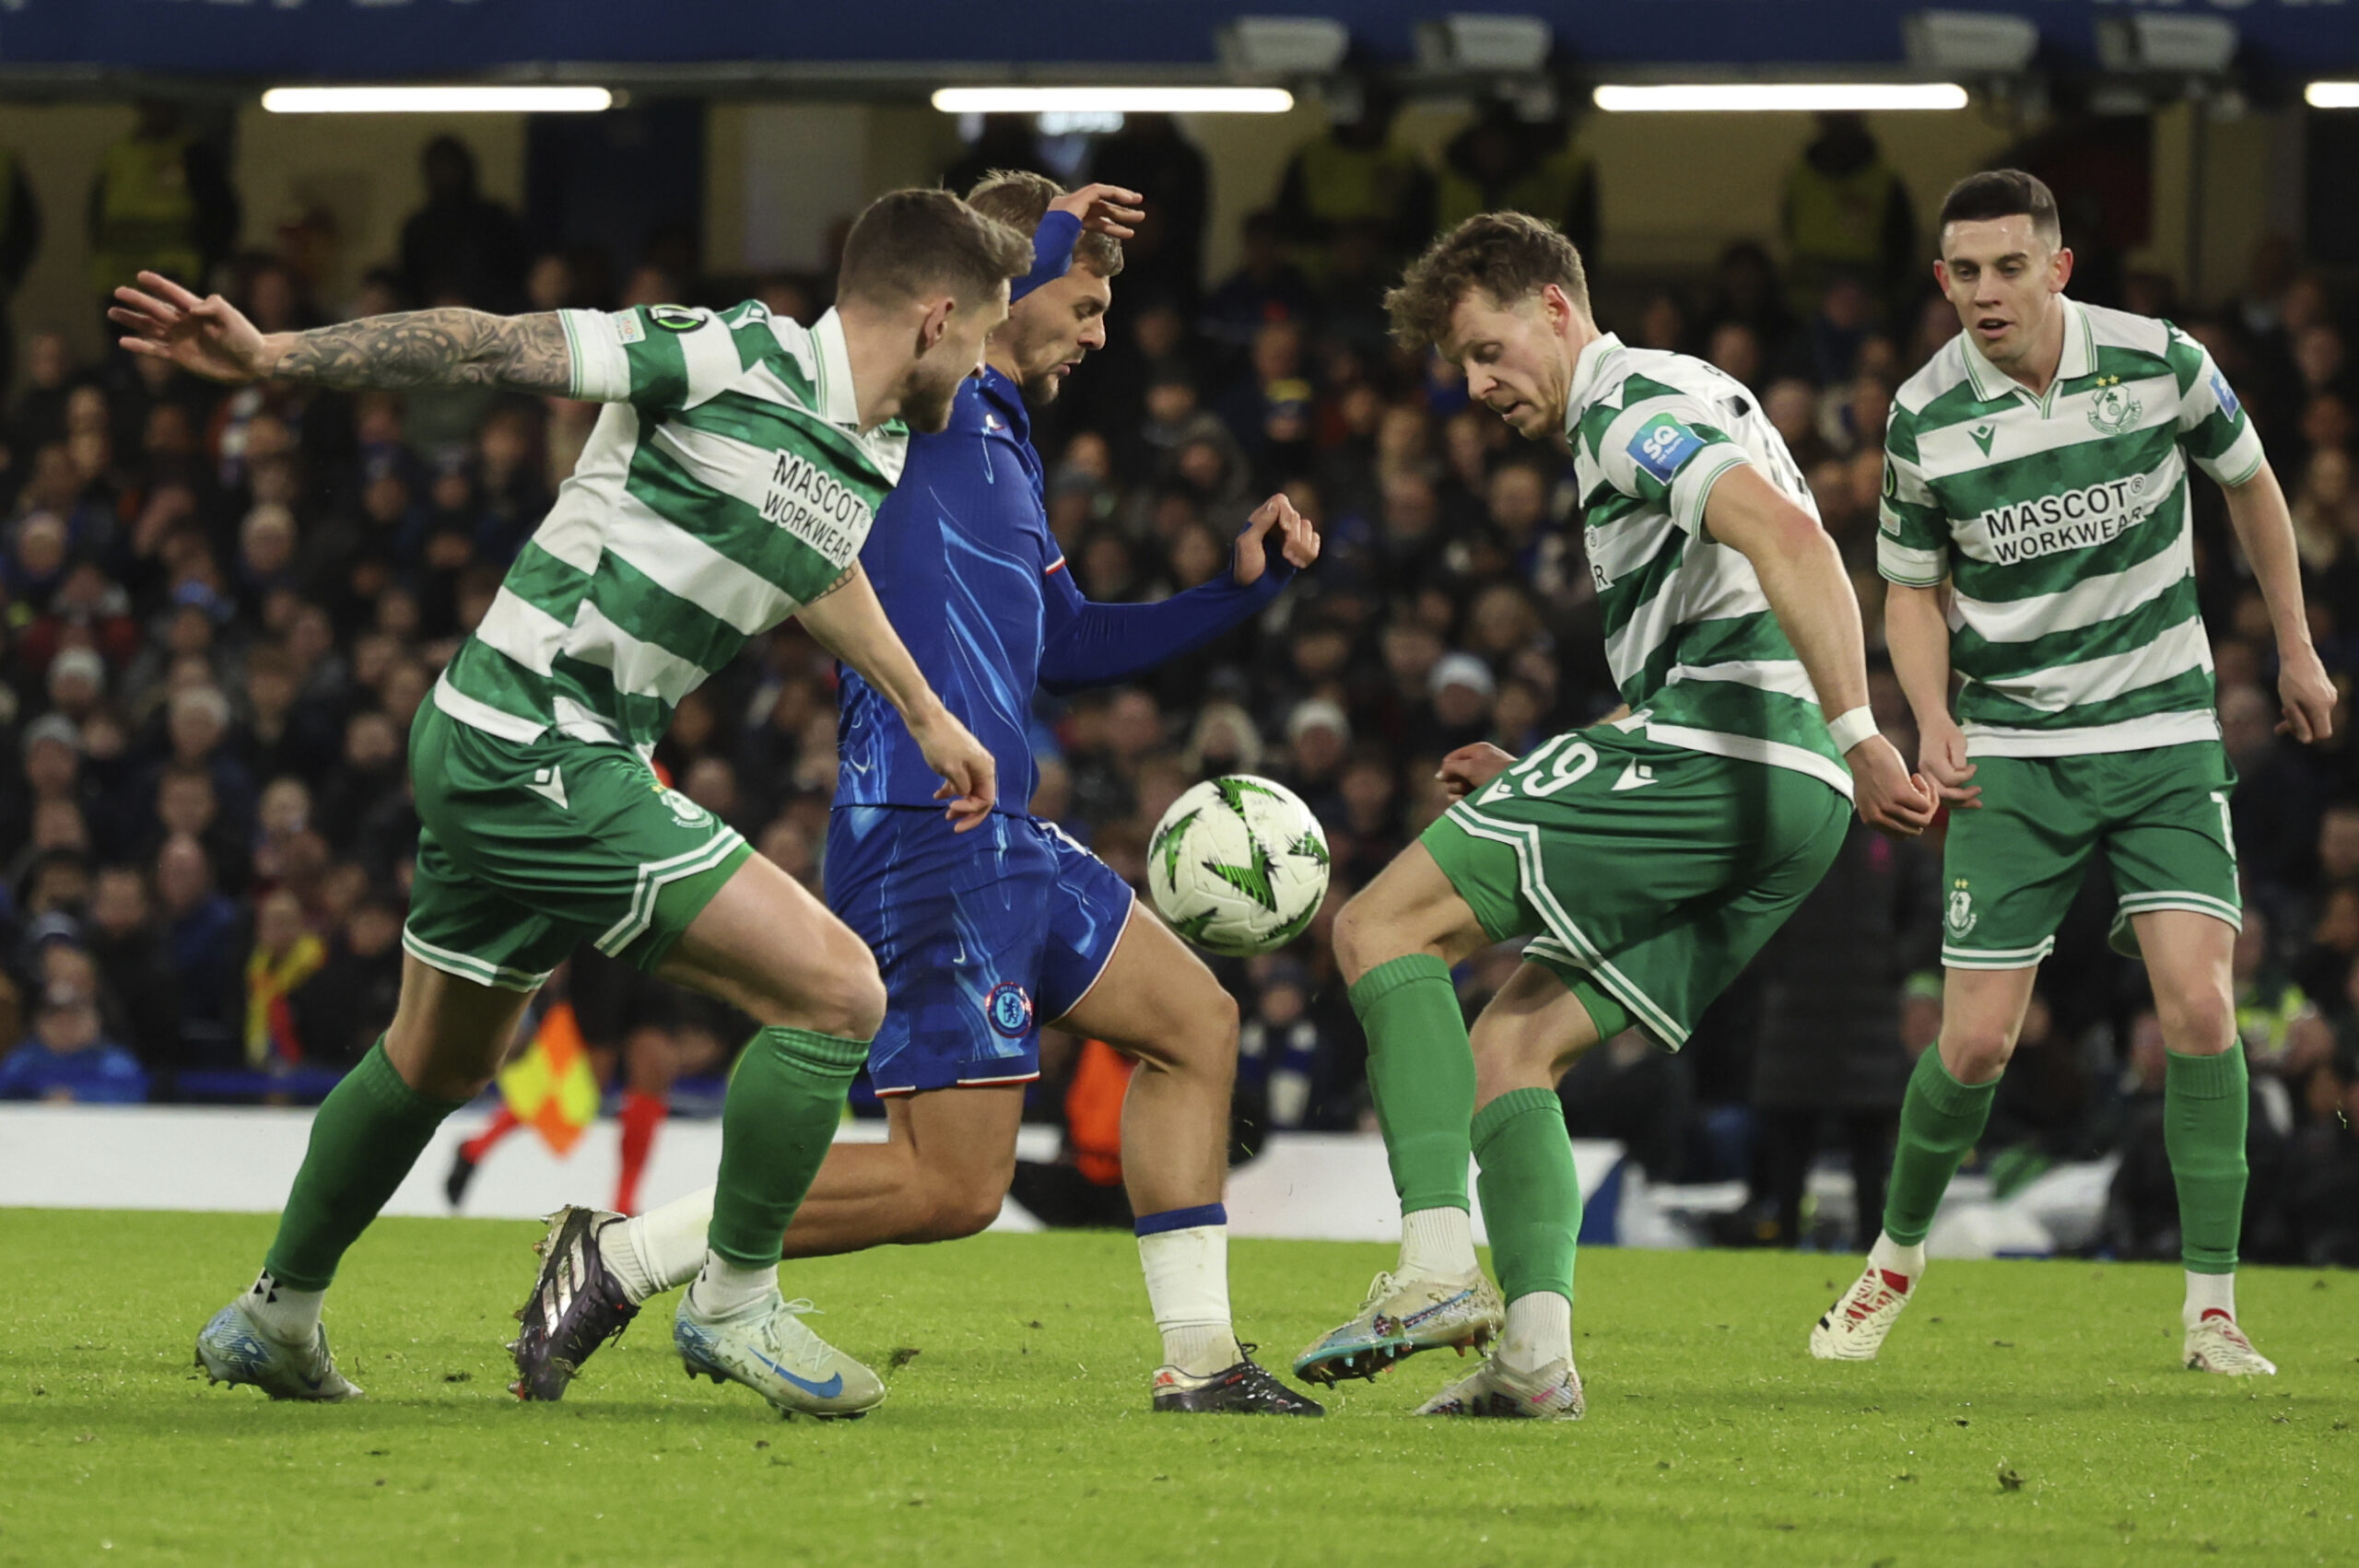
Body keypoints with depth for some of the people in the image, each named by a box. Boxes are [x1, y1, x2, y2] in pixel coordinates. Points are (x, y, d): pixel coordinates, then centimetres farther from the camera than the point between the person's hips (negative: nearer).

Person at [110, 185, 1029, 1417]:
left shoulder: (875, 465, 8)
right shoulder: (729, 358, -17)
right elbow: (493, 349, -15)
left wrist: (926, 715, 39)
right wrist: (271, 357, -18)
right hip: (531, 748, -10)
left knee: (437, 1061, 25)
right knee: (833, 991, -12)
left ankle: (274, 1321, 42)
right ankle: (734, 1306, 0)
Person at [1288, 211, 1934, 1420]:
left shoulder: (1633, 402, -2)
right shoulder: (1622, 427, 30)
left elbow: (1784, 535, -21)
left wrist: (1855, 733, -30)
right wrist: (1532, 788, 26)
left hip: (1712, 760, -10)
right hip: (1785, 811, 10)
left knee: (1383, 924, -8)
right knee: (1509, 1049, 11)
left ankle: (1437, 1261, -22)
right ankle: (1535, 1351, -5)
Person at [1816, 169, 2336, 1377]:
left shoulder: (2160, 364, -9)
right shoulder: (1925, 418, -8)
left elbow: (2247, 482, 11)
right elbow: (1912, 586, 6)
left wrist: (2296, 647, 16)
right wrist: (1933, 721, -11)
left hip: (2163, 733, 0)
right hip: (2013, 752, 0)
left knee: (2197, 1004, -16)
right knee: (1976, 1042, -5)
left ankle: (2212, 1309, -7)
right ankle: (1897, 1258, 23)